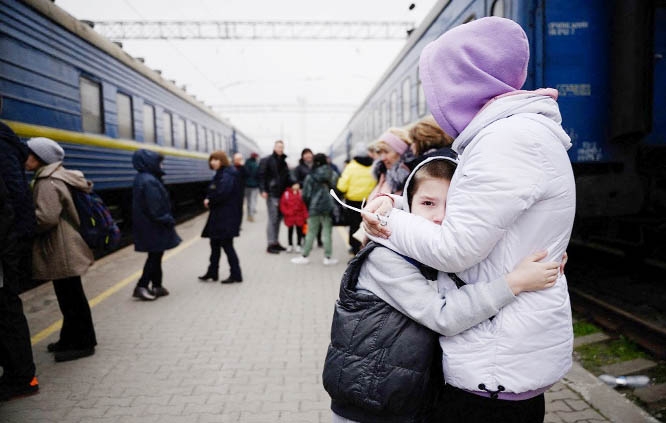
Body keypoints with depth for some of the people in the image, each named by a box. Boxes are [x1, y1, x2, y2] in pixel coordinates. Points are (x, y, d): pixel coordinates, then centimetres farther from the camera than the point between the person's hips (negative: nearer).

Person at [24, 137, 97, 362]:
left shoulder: (48, 184, -18)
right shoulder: (50, 179, 14)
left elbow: (46, 218, -27)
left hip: (61, 252, -10)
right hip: (59, 250, 10)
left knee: (71, 298, -1)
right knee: (69, 297, 18)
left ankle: (82, 344, 10)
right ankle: (71, 339, 30)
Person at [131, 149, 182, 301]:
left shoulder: (142, 178, 11)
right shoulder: (149, 181, -21)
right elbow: (155, 208, -23)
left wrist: (167, 219, 16)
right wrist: (169, 220, -13)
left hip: (148, 225, 10)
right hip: (153, 227, -10)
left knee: (155, 255, 15)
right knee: (155, 256, 0)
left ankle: (157, 286, 22)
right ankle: (141, 287, 2)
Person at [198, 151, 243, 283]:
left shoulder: (227, 175, -16)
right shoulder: (220, 174, 15)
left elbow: (222, 193, -27)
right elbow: (212, 191, 17)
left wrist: (210, 201, -11)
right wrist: (209, 200, -4)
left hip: (227, 217, -10)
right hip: (218, 215, 10)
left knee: (226, 244, -4)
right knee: (215, 243, 16)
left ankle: (236, 274, 4)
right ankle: (212, 272, 27)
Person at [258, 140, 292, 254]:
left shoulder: (283, 162, 17)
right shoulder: (267, 160, -4)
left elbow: (287, 177, 20)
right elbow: (261, 176, -9)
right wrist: (263, 190, -18)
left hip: (281, 194, 7)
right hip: (272, 194, -7)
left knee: (278, 219, 11)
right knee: (272, 219, -6)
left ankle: (275, 242, 20)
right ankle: (271, 244, -1)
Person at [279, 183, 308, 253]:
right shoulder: (286, 193, -6)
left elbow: (304, 205, -1)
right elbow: (282, 204, -4)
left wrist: (305, 216, -4)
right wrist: (287, 212, -13)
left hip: (299, 217, 0)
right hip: (290, 216, 0)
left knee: (299, 230, 7)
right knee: (290, 230, 12)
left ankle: (298, 245, 19)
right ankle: (290, 245, 24)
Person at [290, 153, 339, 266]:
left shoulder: (310, 177, -4)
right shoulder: (333, 175, 0)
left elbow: (306, 194, -3)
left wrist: (308, 205, 15)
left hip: (314, 207, -1)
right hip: (329, 208, 1)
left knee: (311, 232, 7)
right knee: (327, 232, 5)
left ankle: (305, 256, 12)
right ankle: (328, 257, 8)